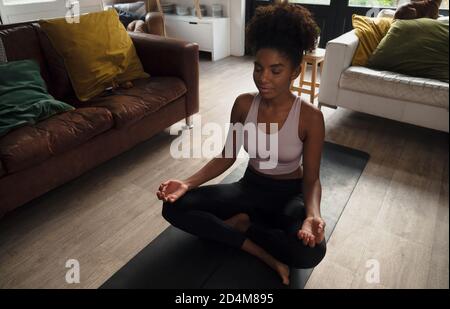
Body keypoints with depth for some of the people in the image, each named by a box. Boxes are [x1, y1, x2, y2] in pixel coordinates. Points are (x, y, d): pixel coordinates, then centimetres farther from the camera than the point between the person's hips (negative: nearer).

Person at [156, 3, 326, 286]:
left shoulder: (310, 117, -19)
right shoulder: (243, 104, -11)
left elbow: (311, 178, -11)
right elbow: (227, 157, -1)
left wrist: (313, 214, -34)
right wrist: (189, 183, -16)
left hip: (289, 194, -2)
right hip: (250, 187, 3)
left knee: (311, 251, -35)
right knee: (174, 207, -16)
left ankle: (242, 223, -7)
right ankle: (266, 254, -16)